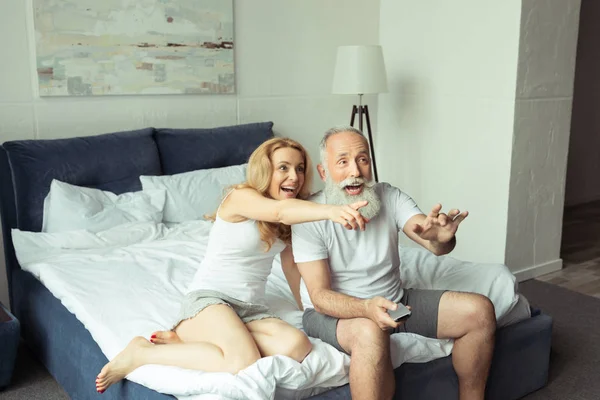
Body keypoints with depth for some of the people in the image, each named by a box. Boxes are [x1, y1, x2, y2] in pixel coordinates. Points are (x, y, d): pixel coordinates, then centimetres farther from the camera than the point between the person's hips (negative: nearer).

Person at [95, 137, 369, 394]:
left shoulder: (290, 221, 12)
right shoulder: (240, 197, -11)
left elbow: (291, 266, 19)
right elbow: (279, 211, -32)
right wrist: (330, 210, -49)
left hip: (251, 310, 7)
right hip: (208, 298, -7)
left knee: (298, 346, -26)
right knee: (244, 363, -35)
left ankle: (188, 338, -12)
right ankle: (140, 353, -14)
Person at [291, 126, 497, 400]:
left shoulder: (390, 197, -4)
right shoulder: (310, 217, -17)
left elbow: (436, 245, -15)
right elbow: (320, 296, -21)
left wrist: (442, 237, -41)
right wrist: (367, 308, -41)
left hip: (394, 300, 6)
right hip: (334, 311, -5)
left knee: (480, 310, -7)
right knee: (370, 333, -39)